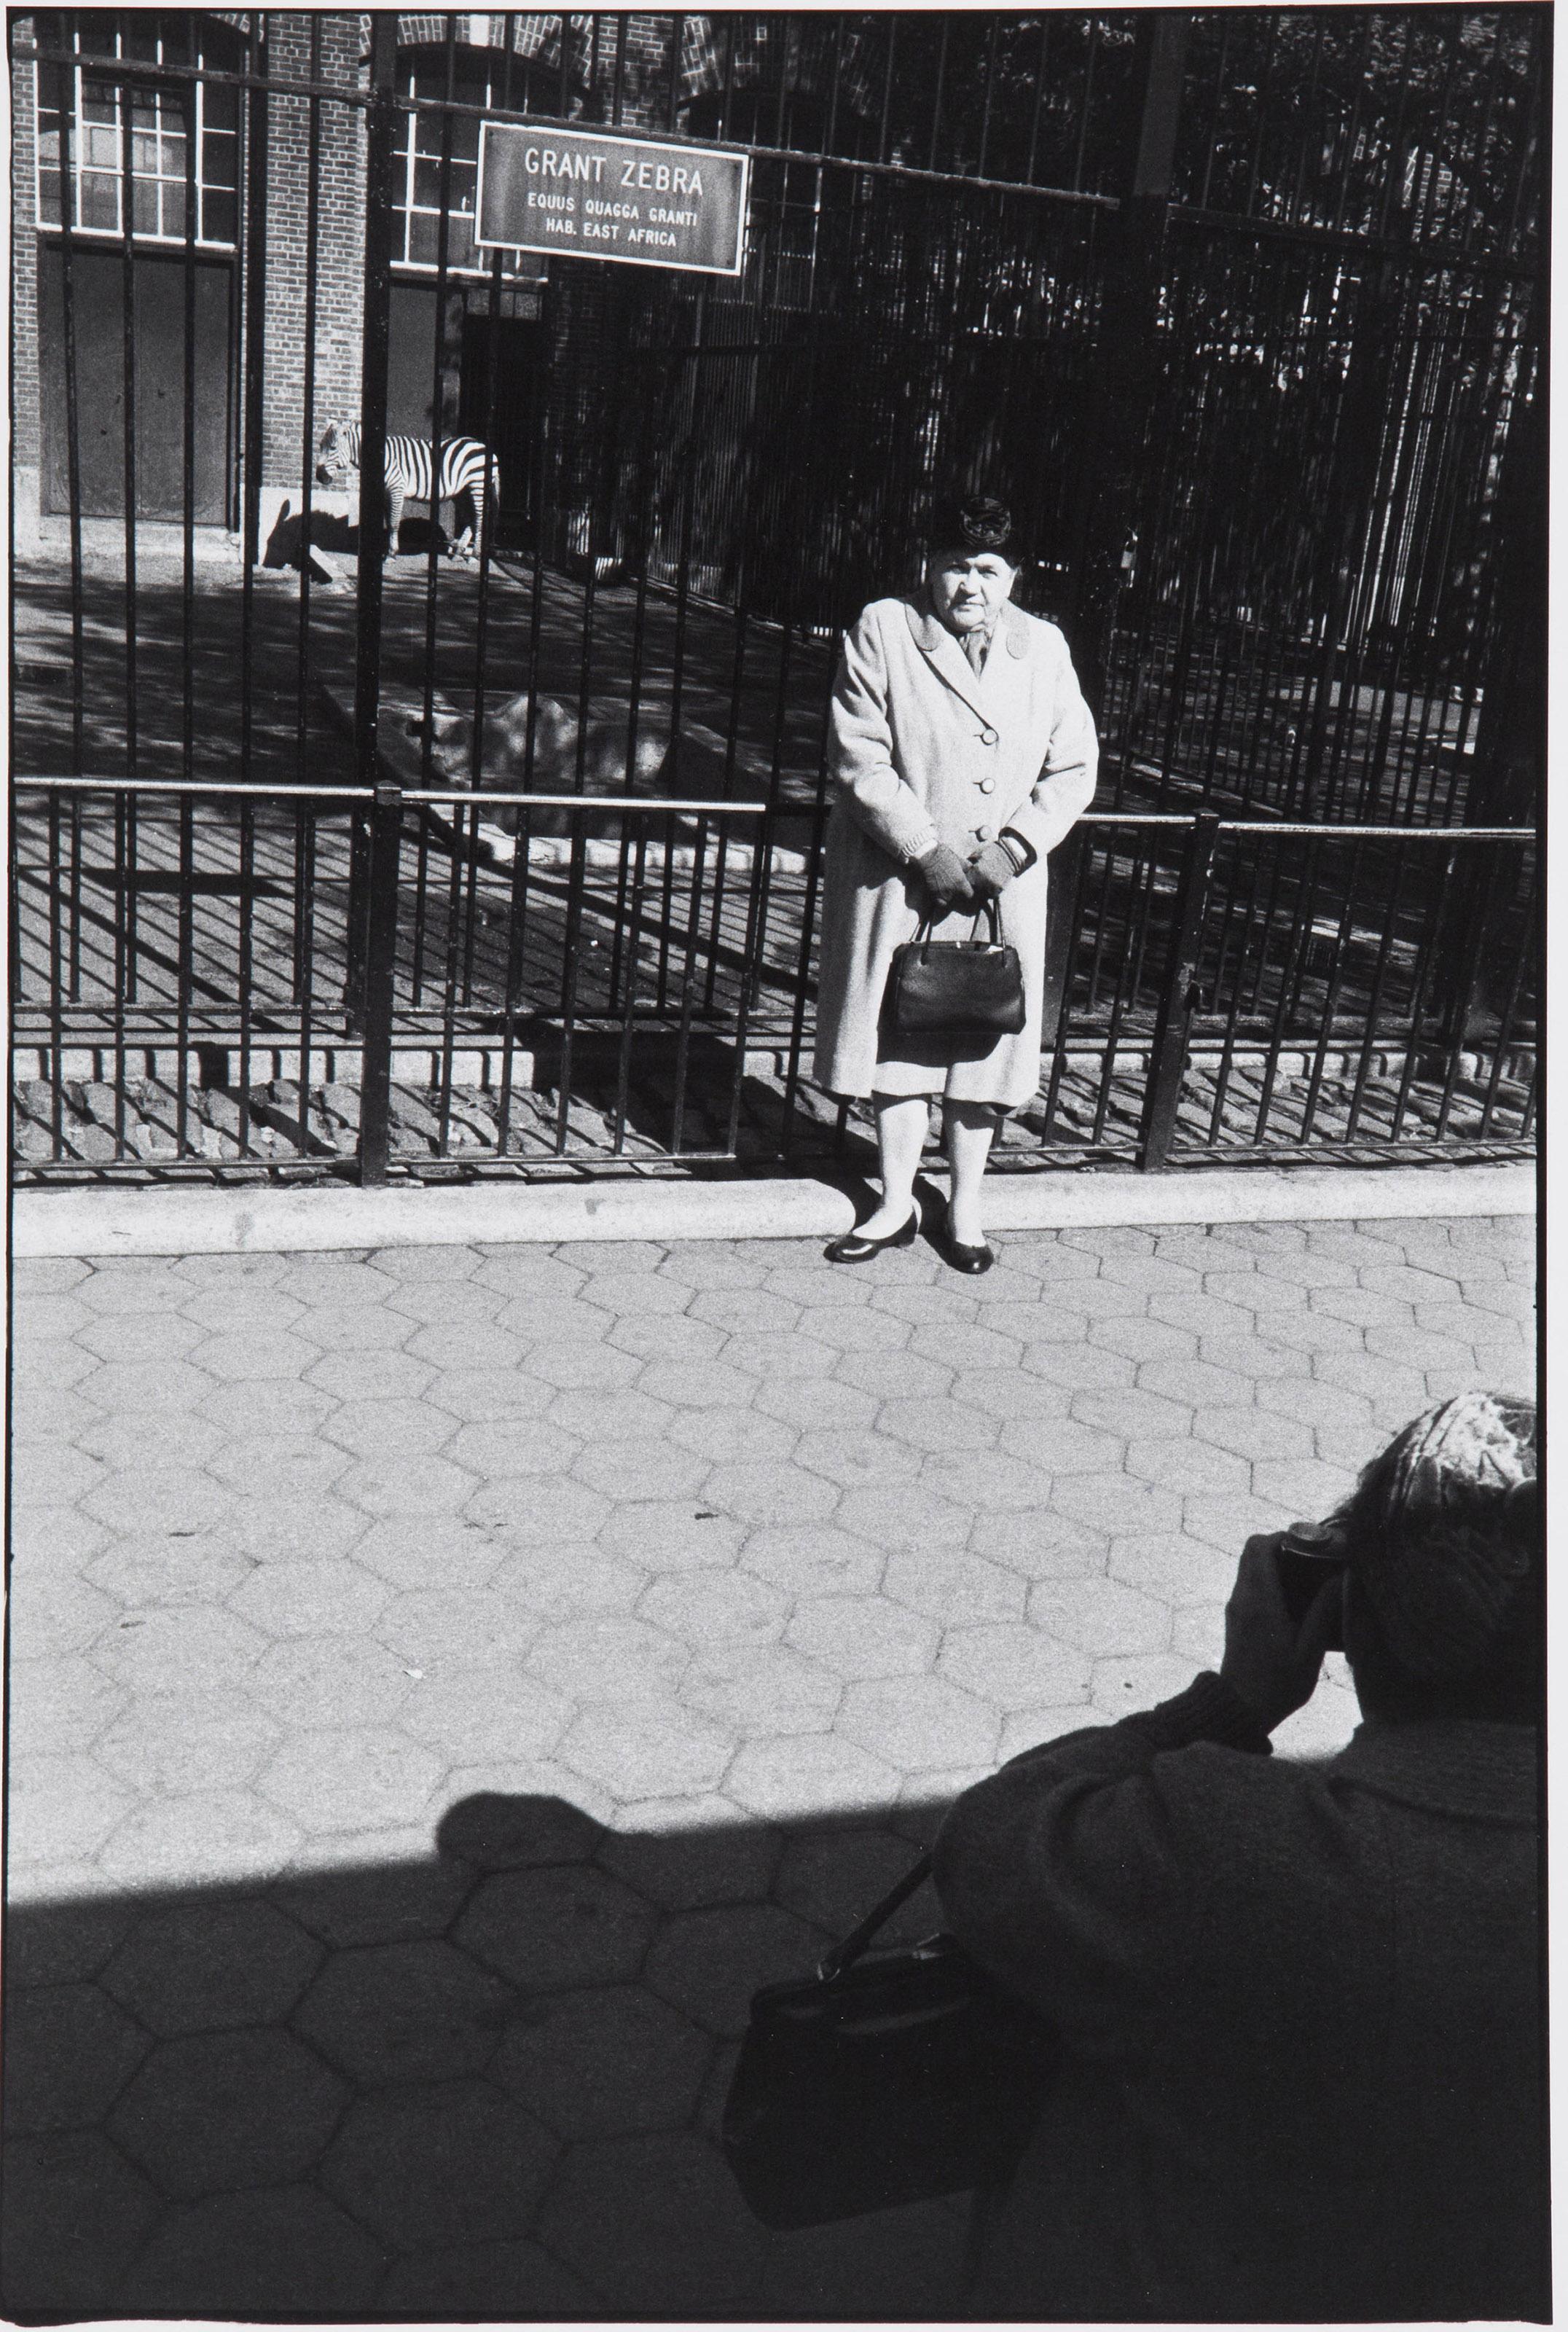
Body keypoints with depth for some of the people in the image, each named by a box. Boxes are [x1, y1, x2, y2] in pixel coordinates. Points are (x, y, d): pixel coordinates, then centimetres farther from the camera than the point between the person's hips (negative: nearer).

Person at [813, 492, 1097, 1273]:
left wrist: (1014, 847, -10)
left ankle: (965, 1208, 24)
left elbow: (1074, 768, 5)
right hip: (900, 880, -2)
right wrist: (926, 848, -16)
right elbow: (859, 759, -10)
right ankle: (896, 1206, 21)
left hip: (1004, 884, 2)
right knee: (895, 1042, 6)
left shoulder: (1043, 648, 5)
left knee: (983, 1046, 8)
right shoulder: (882, 632, -4)